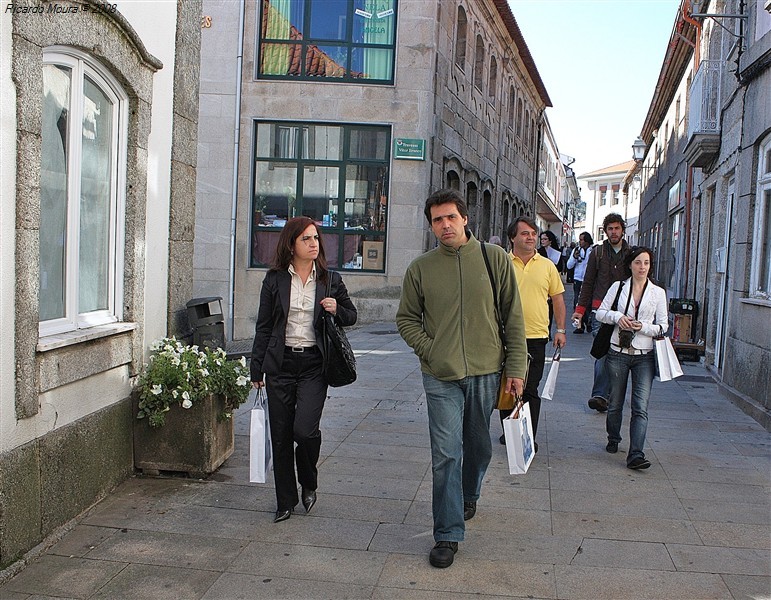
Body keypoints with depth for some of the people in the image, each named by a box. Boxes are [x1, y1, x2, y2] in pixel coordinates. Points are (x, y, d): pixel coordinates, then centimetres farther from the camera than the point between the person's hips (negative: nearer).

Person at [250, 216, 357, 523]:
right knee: (280, 435, 5)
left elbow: (351, 315, 16)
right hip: (281, 363, 1)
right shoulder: (275, 280, 3)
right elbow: (263, 326, 7)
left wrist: (337, 310, -7)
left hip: (314, 364, -1)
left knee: (304, 428, -15)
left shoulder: (330, 279, 5)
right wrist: (257, 369, 5)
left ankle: (309, 483, 16)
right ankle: (285, 501, 21)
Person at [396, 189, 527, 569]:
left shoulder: (495, 258, -2)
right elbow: (406, 319, 9)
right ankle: (447, 535, 8)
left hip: (486, 371, 1)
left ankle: (468, 496, 47)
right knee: (445, 455, -3)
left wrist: (516, 368, -2)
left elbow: (513, 316, 1)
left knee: (479, 446, 18)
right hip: (441, 377, -1)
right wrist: (430, 350, -7)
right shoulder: (420, 268, -1)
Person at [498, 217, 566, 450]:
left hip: (536, 337, 0)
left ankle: (529, 438, 10)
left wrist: (560, 330, 8)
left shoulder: (547, 266, 6)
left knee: (530, 390, 2)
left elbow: (558, 299, 12)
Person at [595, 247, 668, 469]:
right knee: (615, 403, 12)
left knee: (641, 407, -11)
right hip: (618, 353, 1)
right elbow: (600, 313, 6)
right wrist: (616, 316, -13)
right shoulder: (618, 287, 4)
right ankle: (613, 439, 37)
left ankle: (635, 455, -15)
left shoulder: (658, 292, 4)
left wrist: (643, 327, -13)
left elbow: (663, 326, 5)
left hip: (644, 356, -1)